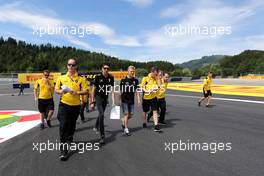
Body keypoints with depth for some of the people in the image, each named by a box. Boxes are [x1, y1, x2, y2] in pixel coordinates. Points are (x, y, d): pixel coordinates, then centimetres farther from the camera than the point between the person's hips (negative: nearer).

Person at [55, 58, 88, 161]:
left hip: (76, 105, 1)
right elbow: (56, 89, 9)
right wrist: (60, 91, -13)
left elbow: (85, 91, -1)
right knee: (63, 126, -8)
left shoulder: (80, 79, 1)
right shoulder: (61, 78, 4)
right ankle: (63, 150, -4)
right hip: (64, 104, -1)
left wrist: (77, 92, -19)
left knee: (72, 125, 17)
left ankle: (70, 139, 46)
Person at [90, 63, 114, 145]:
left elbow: (112, 89, -3)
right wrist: (92, 102, -10)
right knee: (101, 115, -18)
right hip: (98, 97, -4)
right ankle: (102, 136, -14)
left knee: (101, 114, 20)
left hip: (105, 98, 5)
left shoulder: (111, 77, -5)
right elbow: (93, 89, -9)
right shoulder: (98, 77, -14)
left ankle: (96, 127, 48)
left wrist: (113, 101, -10)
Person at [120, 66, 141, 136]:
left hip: (131, 100, 4)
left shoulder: (135, 80, 4)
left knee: (131, 114, 7)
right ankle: (126, 130, 7)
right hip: (124, 100, -4)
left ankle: (123, 121, 37)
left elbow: (136, 90, 8)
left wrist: (138, 99, 2)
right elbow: (121, 91, -3)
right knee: (126, 114, -4)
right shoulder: (123, 80, -6)